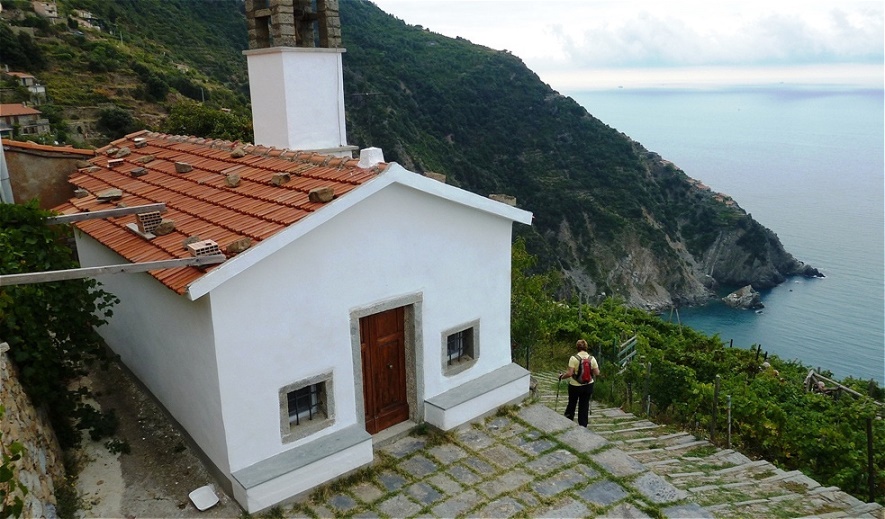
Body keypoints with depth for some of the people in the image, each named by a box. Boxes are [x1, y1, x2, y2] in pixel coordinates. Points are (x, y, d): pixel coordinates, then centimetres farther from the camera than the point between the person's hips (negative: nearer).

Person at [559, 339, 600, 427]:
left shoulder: (574, 358, -17)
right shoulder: (592, 358, -6)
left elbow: (569, 373, -20)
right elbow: (597, 373, -4)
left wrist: (562, 376, -3)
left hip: (575, 386, -2)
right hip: (588, 386, 2)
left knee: (572, 403, 19)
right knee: (584, 405, 13)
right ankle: (583, 425, 15)